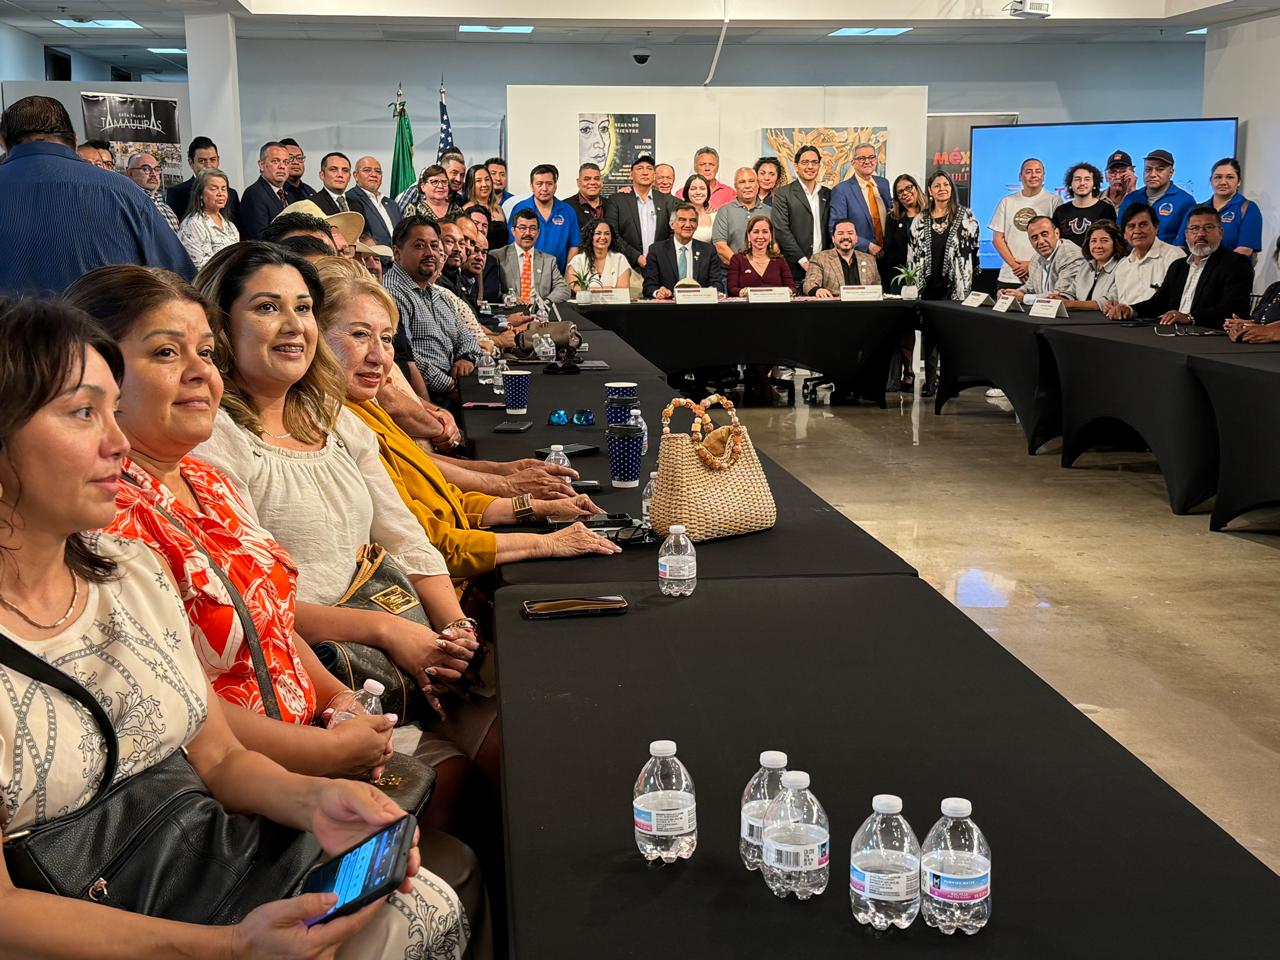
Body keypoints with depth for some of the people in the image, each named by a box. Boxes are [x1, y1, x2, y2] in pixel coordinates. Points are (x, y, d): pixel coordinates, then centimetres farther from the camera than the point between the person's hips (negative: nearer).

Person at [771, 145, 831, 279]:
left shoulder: (827, 194, 15)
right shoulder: (783, 194, 1)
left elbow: (830, 230, 16)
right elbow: (782, 231, -7)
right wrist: (803, 261, -12)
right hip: (795, 267, -4)